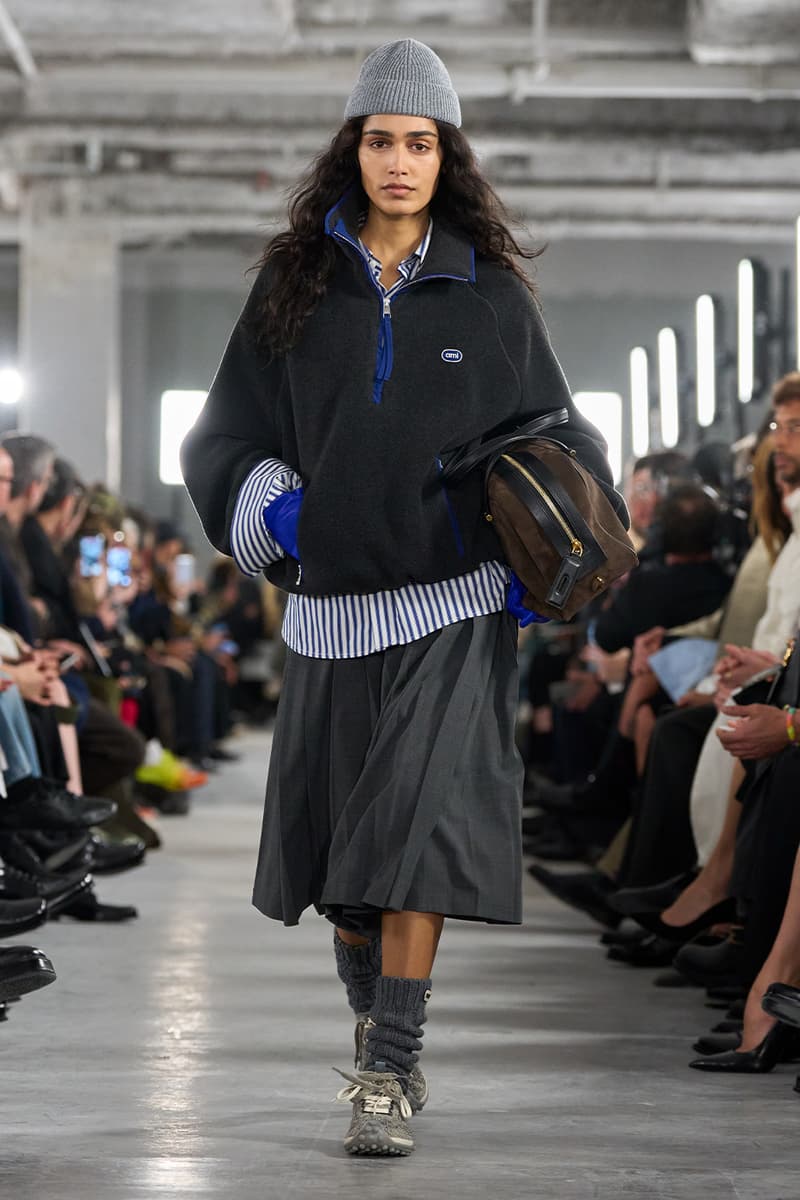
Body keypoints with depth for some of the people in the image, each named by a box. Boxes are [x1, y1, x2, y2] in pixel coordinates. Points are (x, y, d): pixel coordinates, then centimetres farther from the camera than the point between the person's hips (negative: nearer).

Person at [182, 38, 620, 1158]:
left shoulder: (491, 294, 5)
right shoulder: (295, 286, 7)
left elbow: (557, 438, 13)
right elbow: (226, 436, 11)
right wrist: (272, 511, -7)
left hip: (457, 609, -2)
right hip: (333, 609, 2)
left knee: (420, 825, -14)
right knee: (334, 837, 9)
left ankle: (390, 1076, -10)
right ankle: (375, 1020, 32)